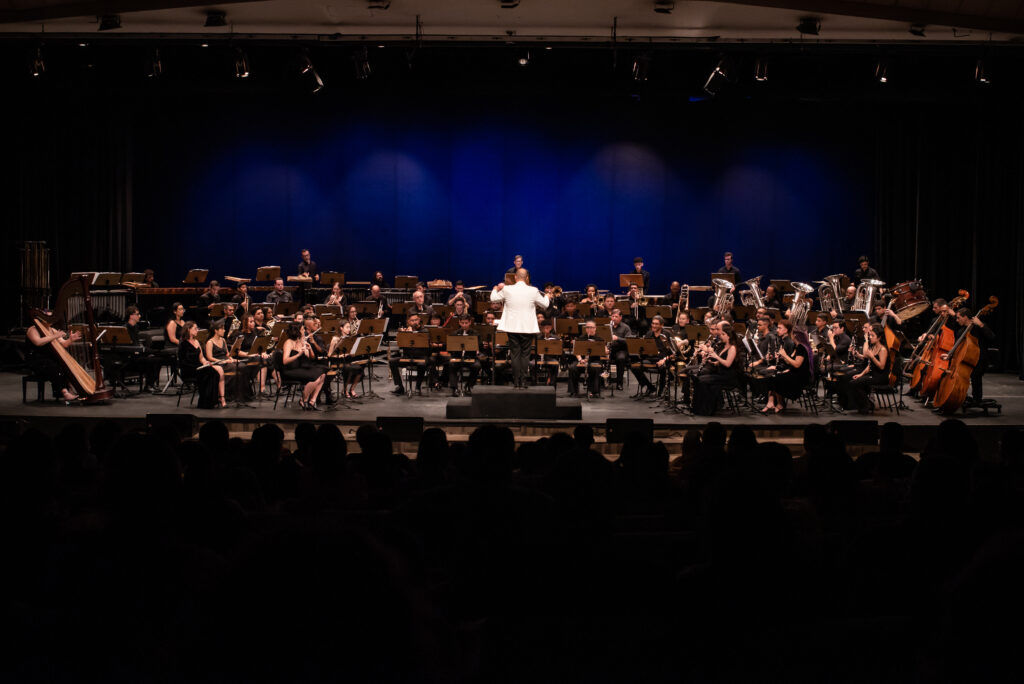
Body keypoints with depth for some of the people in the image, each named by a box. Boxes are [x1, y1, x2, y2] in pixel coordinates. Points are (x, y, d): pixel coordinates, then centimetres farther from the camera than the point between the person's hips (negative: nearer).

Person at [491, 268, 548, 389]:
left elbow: (493, 298, 10)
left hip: (512, 328, 1)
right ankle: (523, 382, 3)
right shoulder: (533, 291, -7)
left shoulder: (507, 289, -5)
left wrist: (495, 289, 31)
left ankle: (516, 382, 8)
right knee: (525, 355, 6)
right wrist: (547, 296, 27)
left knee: (514, 354, 8)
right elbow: (545, 305, 5)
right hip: (528, 328, -1)